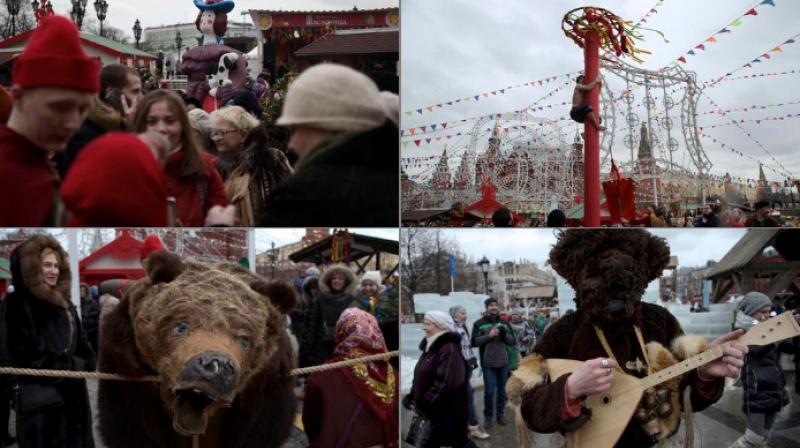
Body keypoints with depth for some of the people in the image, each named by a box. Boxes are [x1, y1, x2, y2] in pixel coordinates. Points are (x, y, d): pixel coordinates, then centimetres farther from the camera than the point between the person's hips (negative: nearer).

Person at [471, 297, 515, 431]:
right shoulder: (479, 324, -3)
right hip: (488, 363, -3)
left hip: (504, 362, 3)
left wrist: (505, 334, -15)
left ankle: (500, 414, 22)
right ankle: (488, 416, 10)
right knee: (489, 391, -2)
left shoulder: (504, 323, 7)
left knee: (501, 390, 11)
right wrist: (489, 335, -20)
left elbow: (512, 341, 6)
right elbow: (474, 342, -9)